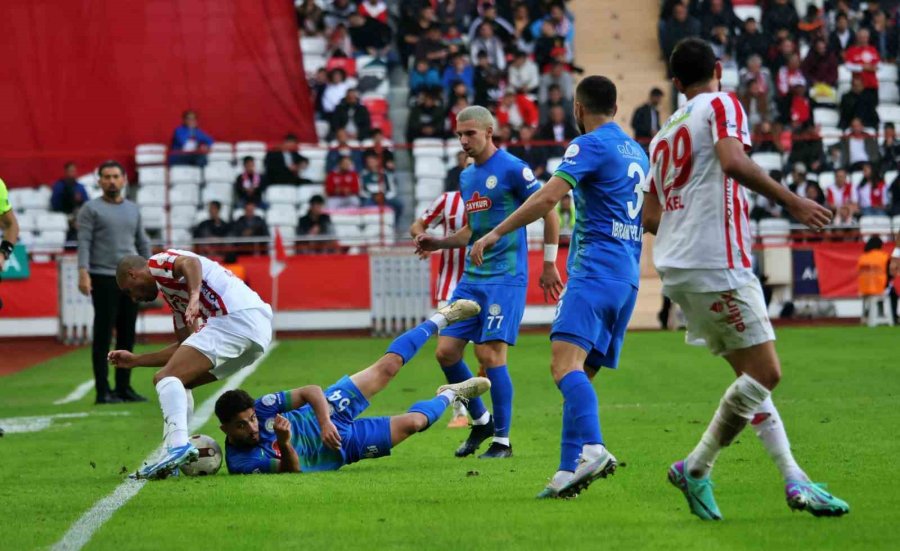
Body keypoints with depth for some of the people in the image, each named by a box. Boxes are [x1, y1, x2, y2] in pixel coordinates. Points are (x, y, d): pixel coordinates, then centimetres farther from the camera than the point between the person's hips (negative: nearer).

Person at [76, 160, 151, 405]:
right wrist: (83, 272, -18)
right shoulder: (91, 209, 0)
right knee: (103, 336, -4)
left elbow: (142, 243, 19)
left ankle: (124, 388, 14)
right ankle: (103, 391, -3)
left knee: (127, 336, 7)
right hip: (103, 279, -5)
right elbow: (84, 242, -7)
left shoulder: (133, 209, 15)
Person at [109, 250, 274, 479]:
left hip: (236, 317, -10)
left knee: (167, 378, -16)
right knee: (178, 383, 20)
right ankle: (175, 459, 13)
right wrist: (134, 360, 40)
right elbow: (185, 348, 35)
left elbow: (191, 263, -15)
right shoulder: (173, 293, 35)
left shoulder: (157, 263, 8)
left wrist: (194, 298, -32)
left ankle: (178, 446, -36)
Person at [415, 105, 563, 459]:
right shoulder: (466, 177, 15)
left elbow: (548, 212, -6)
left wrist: (549, 264, -5)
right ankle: (480, 421, 20)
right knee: (446, 351, 1)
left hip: (505, 277, -8)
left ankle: (502, 440, -2)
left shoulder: (512, 169, -9)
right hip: (472, 278, 8)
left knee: (490, 353, -13)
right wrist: (438, 243, 11)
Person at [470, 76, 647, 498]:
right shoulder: (636, 151, 22)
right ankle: (569, 471, 0)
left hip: (596, 268, -9)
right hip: (628, 274, 9)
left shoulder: (591, 145, -4)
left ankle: (589, 448, -44)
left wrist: (496, 233, -15)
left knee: (566, 363, -24)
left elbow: (548, 197, -17)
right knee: (581, 374, 8)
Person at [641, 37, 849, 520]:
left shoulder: (663, 135, 21)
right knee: (765, 373, -6)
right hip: (716, 264, -8)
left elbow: (650, 216, 22)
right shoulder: (721, 105, -1)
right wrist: (791, 202, -17)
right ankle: (696, 468, -5)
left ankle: (793, 479, 3)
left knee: (753, 373, 9)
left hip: (676, 267, 8)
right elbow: (732, 160, -21)